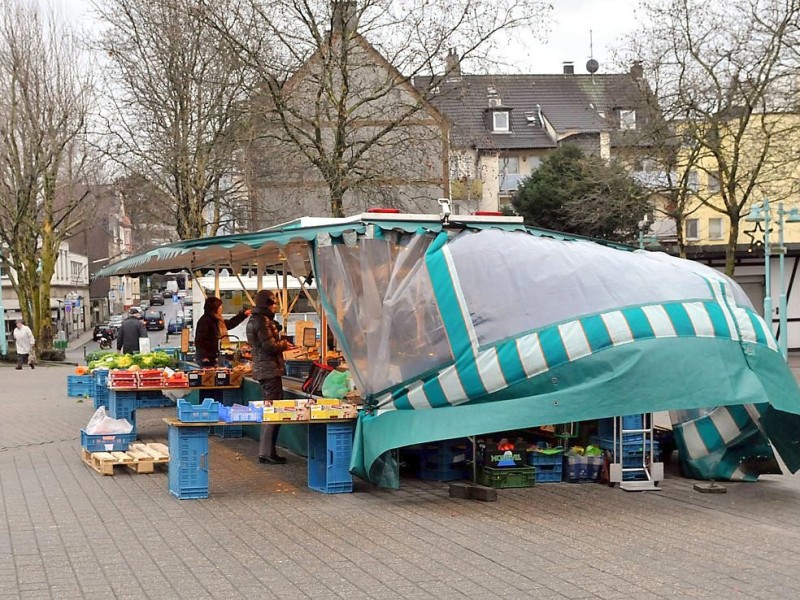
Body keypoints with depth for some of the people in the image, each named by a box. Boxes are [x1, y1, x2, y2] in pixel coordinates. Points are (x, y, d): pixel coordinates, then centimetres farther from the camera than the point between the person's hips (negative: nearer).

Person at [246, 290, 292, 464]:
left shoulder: (254, 320, 18)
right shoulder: (262, 321, -14)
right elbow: (270, 346, -19)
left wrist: (281, 345, 13)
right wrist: (284, 344, -1)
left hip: (262, 369, 11)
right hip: (270, 369, -11)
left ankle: (265, 451, 18)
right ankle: (267, 452, -9)